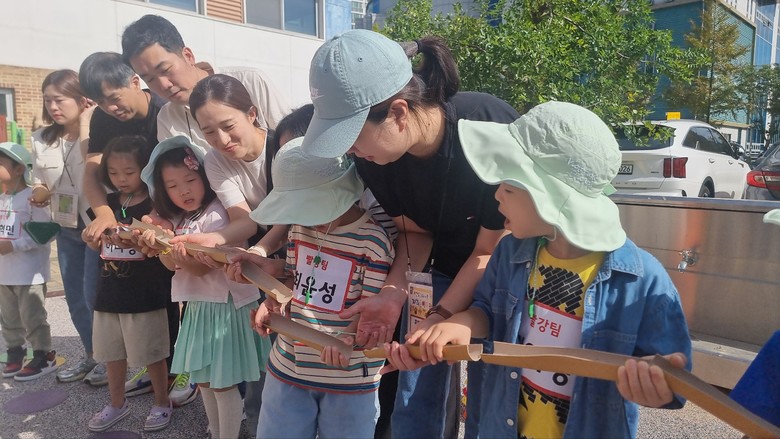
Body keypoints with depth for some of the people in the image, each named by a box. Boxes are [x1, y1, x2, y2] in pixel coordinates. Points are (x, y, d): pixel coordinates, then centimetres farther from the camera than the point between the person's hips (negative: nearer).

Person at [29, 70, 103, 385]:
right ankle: (91, 355, 34)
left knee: (95, 296, -2)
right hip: (67, 227, 7)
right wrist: (39, 194, -11)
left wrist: (85, 124, -24)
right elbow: (39, 182, 12)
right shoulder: (41, 140, 5)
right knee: (75, 298, 15)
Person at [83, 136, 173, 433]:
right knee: (112, 352, 18)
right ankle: (117, 404, 37)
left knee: (151, 354, 5)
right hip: (110, 291, 6)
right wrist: (93, 236, -6)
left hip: (145, 296, -6)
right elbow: (98, 245, 15)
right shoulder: (108, 204, 7)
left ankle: (162, 404, 25)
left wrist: (135, 241, -28)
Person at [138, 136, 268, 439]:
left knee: (223, 382, 1)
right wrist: (157, 241, -15)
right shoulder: (177, 219, 10)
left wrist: (183, 257, -35)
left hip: (224, 307, -8)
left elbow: (203, 267, -18)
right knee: (202, 379, 18)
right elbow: (171, 264, 1)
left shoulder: (216, 214, -14)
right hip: (197, 306, 8)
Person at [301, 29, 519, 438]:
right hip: (436, 267, 4)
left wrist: (439, 317, -25)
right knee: (414, 402, 6)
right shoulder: (373, 154, -18)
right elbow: (414, 230, -5)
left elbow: (491, 252, -22)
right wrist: (394, 292, -20)